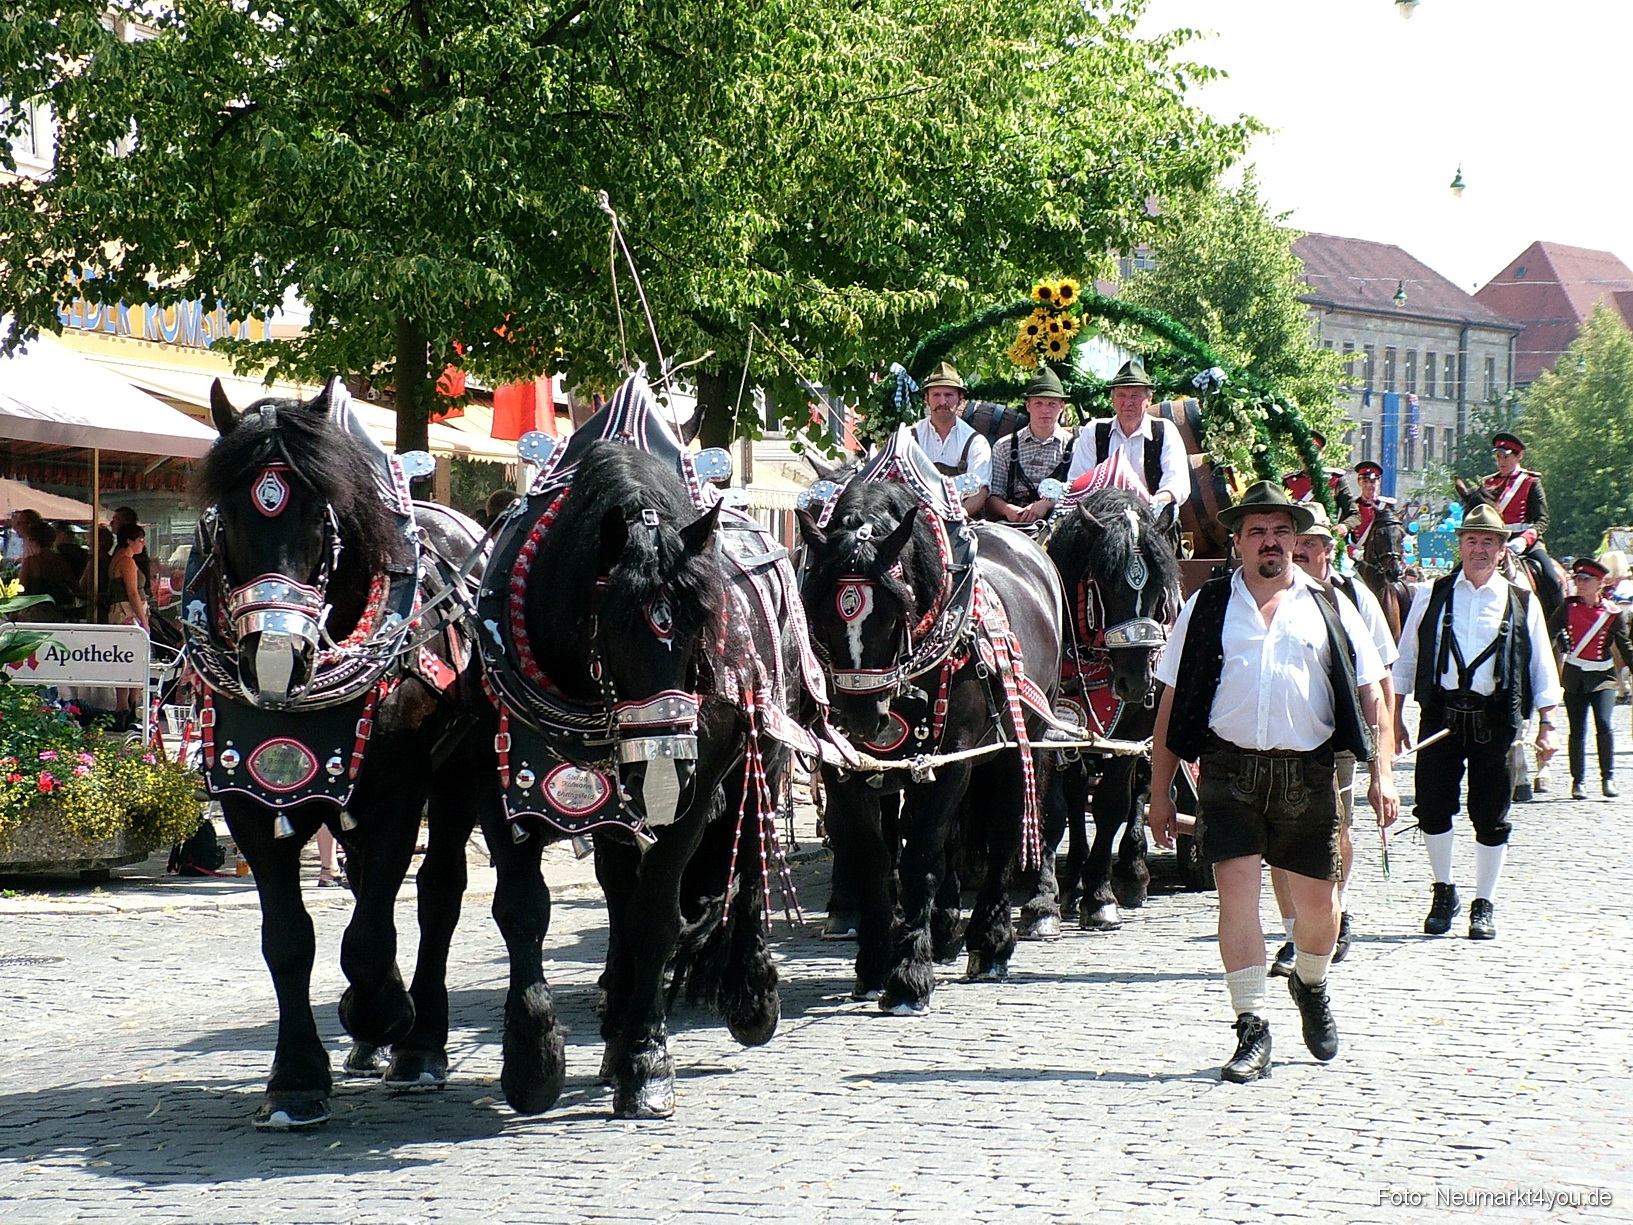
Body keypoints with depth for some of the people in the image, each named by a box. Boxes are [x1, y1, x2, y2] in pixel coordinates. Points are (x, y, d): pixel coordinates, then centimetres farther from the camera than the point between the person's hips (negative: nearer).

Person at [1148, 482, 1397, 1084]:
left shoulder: (1328, 608, 10)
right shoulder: (1207, 608, 8)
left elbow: (1370, 695, 9)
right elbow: (1172, 703, 9)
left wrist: (1382, 773, -1)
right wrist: (1160, 791, 5)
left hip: (1308, 774, 1)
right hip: (1230, 770, -1)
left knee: (1318, 901, 7)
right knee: (1237, 894, -10)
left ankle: (1309, 986, 37)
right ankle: (1252, 1030, -5)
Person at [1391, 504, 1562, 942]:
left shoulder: (1522, 604, 8)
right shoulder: (1430, 596, 9)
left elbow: (1542, 669, 9)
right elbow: (1406, 659, 13)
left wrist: (1546, 725, 0)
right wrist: (1394, 716, 8)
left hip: (1496, 720, -1)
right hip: (1440, 714, 1)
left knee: (1491, 818, 2)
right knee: (1433, 808, -1)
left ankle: (1484, 906, 14)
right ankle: (1444, 892, 19)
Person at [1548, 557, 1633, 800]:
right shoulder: (1569, 608, 2)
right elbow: (1549, 634, 8)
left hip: (1602, 677, -2)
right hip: (1574, 677, 2)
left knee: (1603, 724, -16)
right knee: (1577, 731, 3)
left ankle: (1608, 779, -5)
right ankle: (1578, 782, 13)